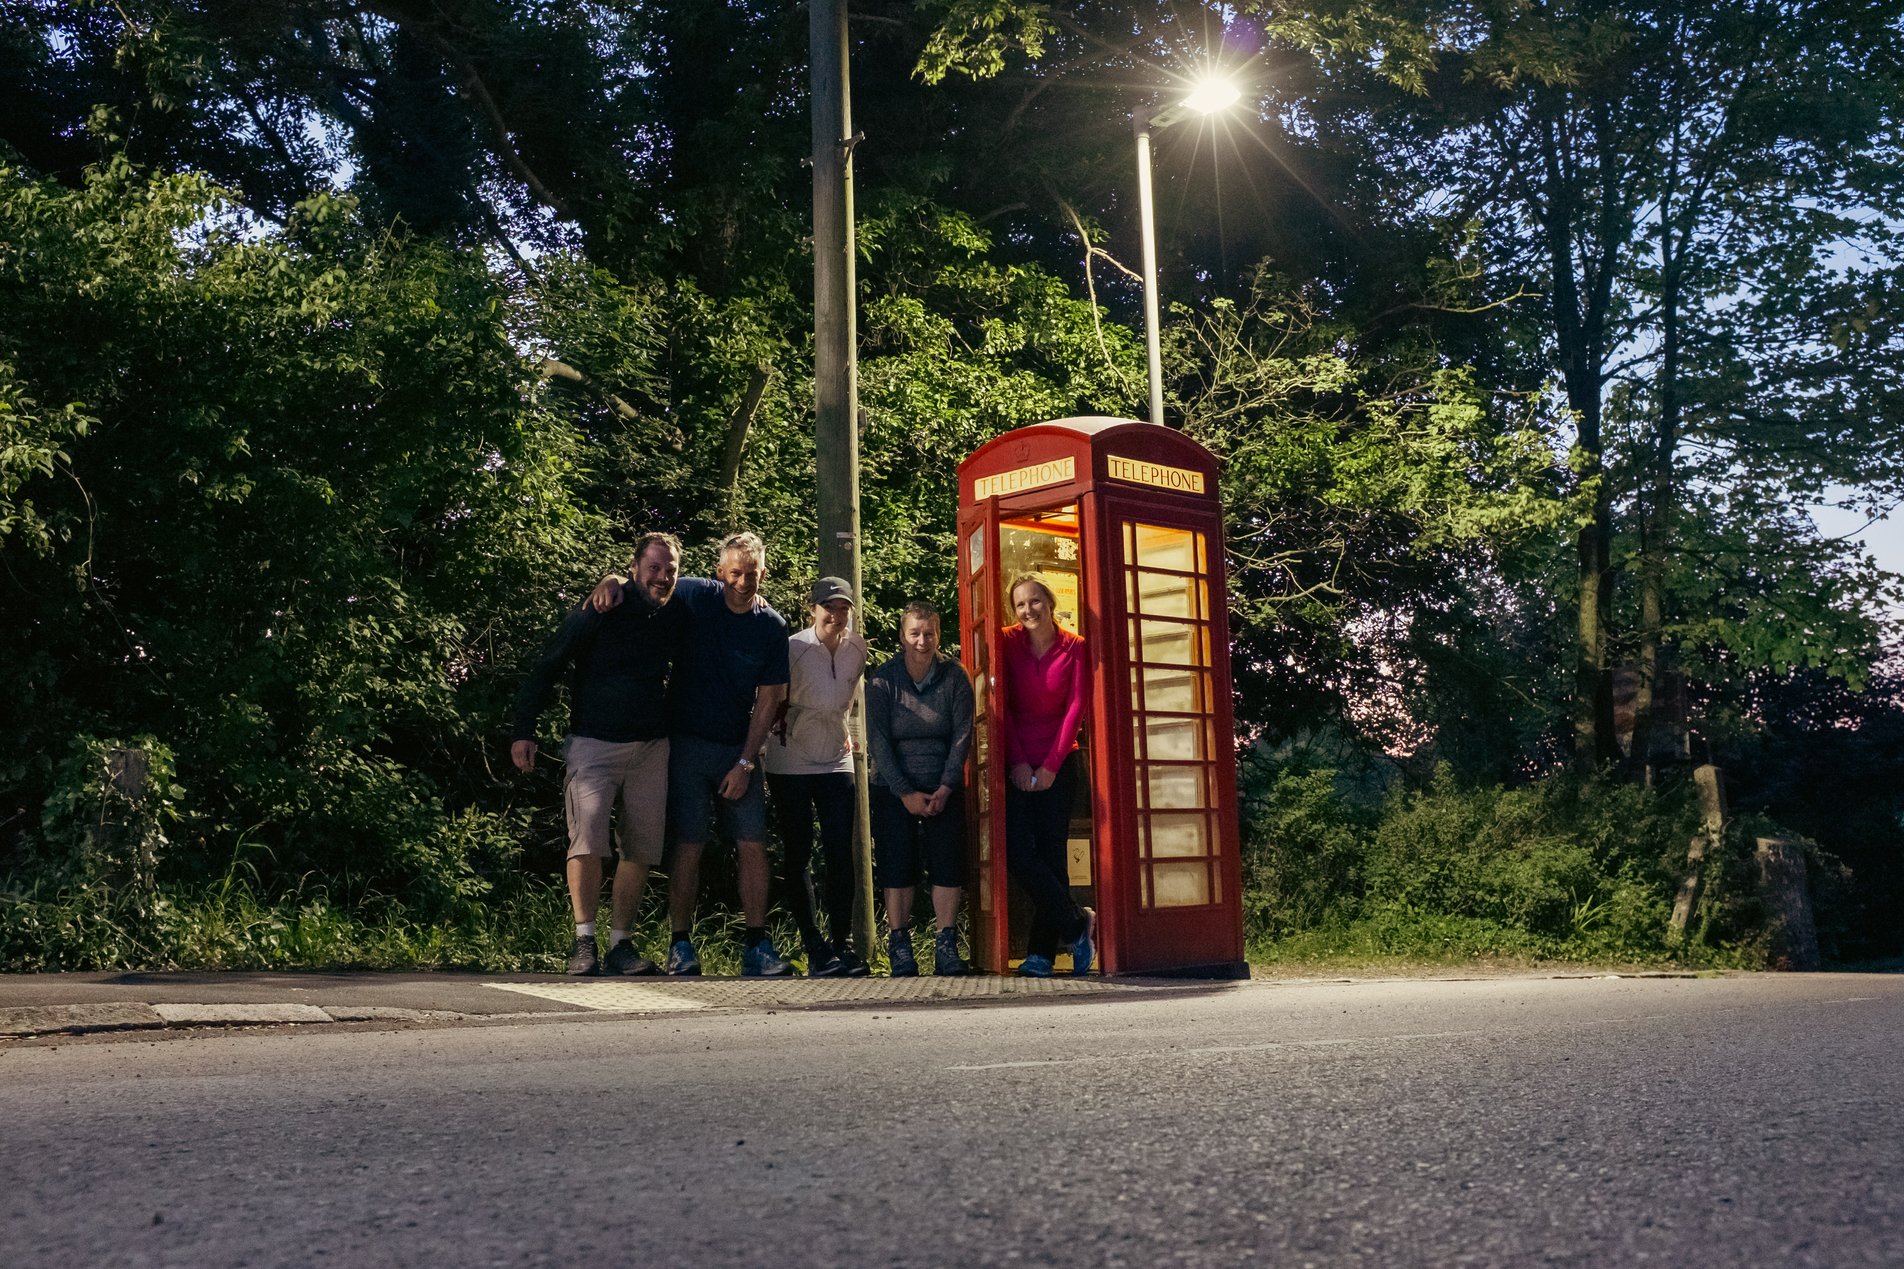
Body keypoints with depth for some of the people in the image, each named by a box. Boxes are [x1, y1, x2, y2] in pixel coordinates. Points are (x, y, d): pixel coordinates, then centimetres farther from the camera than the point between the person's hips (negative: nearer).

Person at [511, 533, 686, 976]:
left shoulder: (678, 618, 7)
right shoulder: (599, 613, -7)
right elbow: (547, 668, -5)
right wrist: (522, 731, -10)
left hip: (651, 748, 5)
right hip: (594, 743, -4)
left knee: (641, 848, 4)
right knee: (587, 838, -18)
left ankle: (620, 945, 13)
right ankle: (583, 942, -9)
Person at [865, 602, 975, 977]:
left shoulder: (954, 678, 0)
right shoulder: (883, 681, -4)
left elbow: (962, 736, -2)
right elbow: (878, 742, -6)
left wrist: (945, 788, -12)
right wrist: (905, 793, -12)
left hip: (944, 788, 1)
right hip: (893, 788, -1)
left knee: (948, 863, -4)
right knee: (897, 865, -4)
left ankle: (946, 945, 3)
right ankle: (899, 946, 3)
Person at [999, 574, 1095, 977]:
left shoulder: (1074, 648, 1)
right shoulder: (1008, 642, 2)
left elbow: (1075, 707, -2)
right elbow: (1004, 705, 0)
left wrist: (1051, 764, -8)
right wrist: (1018, 762, -7)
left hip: (1058, 764, 0)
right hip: (1016, 764, 1)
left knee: (1051, 853, -1)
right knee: (1017, 851, -12)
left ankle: (1042, 952, 4)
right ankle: (1077, 923, 2)